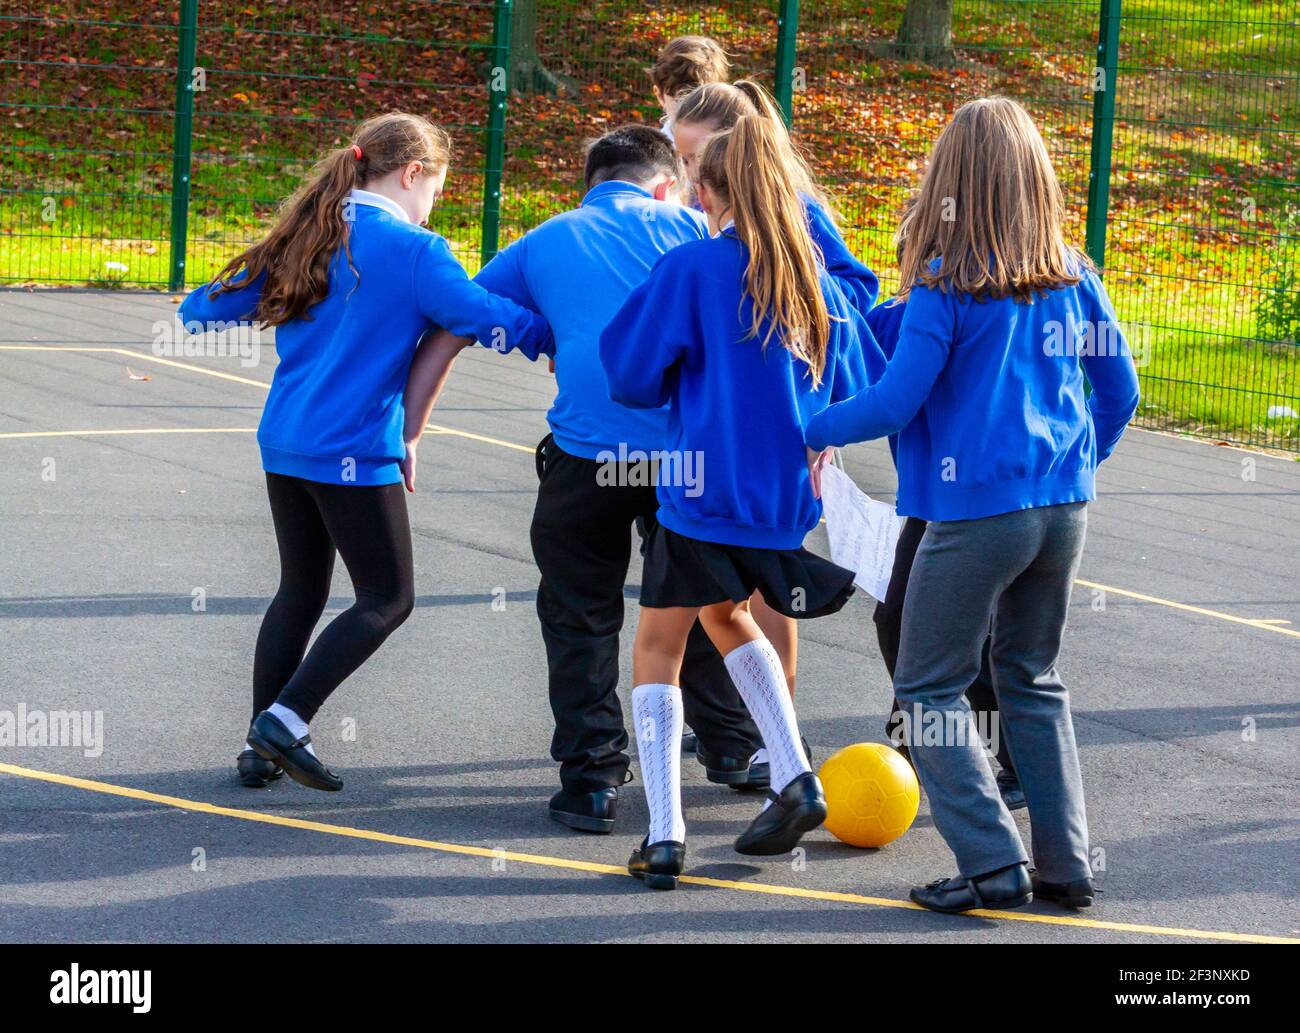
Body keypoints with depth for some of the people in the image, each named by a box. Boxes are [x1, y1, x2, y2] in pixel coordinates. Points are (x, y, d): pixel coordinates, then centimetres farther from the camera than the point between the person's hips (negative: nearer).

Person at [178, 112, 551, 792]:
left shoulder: (307, 236, 9)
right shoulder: (411, 250, -10)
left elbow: (212, 306, 14)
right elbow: (484, 316, -15)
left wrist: (195, 310, 36)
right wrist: (560, 333, -3)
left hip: (284, 443, 7)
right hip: (354, 453, -7)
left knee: (300, 591, 17)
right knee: (388, 597, 3)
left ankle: (262, 749, 16)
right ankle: (287, 718, -8)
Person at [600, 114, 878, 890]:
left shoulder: (692, 267, -8)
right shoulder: (821, 282, 6)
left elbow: (633, 377, -5)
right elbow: (855, 401, 14)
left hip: (703, 494, -5)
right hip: (792, 499, 5)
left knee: (660, 646, 9)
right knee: (726, 613, 30)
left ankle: (664, 836, -2)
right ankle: (794, 779, 17)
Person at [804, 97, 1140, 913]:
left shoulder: (945, 284, -13)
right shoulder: (1072, 277, 4)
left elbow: (897, 401, -13)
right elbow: (1119, 391, 10)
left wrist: (815, 431, 3)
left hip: (976, 511, -6)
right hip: (1063, 507, 6)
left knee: (930, 688, 6)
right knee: (1034, 680, 20)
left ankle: (994, 862, -2)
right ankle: (1066, 864, 18)